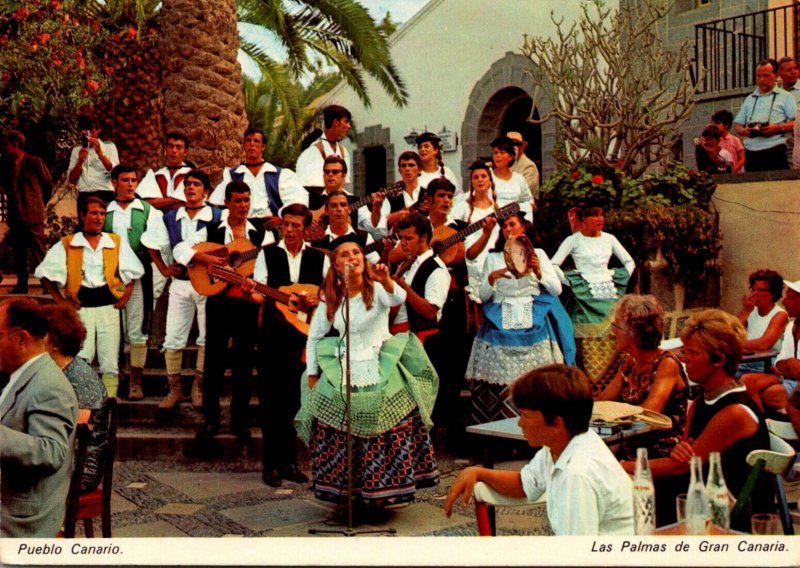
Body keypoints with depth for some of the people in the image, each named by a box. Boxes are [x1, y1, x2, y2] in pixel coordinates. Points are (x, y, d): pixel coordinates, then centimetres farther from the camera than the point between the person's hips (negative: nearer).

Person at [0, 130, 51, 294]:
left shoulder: (34, 162, -5)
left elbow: (48, 185, 5)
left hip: (32, 216, -6)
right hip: (15, 216, 6)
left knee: (40, 254, -6)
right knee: (18, 255, 10)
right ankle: (21, 285, 18)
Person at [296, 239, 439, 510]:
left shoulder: (377, 289, 0)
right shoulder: (330, 299, 8)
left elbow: (398, 299, -23)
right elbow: (313, 338, 15)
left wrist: (386, 280, -44)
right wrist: (312, 378, 10)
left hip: (382, 376, -2)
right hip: (341, 377, 2)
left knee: (391, 437, -6)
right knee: (334, 439, -3)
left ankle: (387, 493, 10)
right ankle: (344, 494, 13)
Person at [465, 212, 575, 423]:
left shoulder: (538, 254, 13)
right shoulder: (493, 257, 14)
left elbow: (557, 289, 7)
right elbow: (482, 296, 10)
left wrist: (539, 272, -8)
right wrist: (491, 278, -8)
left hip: (533, 325, 0)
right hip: (501, 326, 1)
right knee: (501, 382, -8)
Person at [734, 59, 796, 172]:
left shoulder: (785, 97, 8)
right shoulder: (750, 99, 22)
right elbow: (738, 126, 20)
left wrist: (779, 128, -17)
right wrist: (744, 131, -2)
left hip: (774, 152, -4)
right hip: (751, 153, 4)